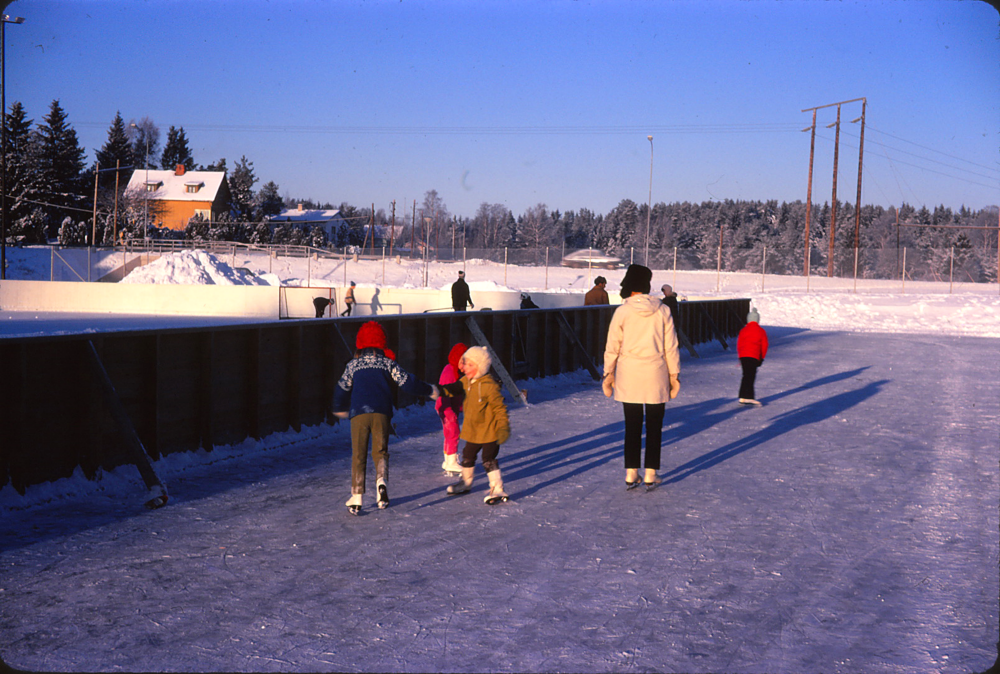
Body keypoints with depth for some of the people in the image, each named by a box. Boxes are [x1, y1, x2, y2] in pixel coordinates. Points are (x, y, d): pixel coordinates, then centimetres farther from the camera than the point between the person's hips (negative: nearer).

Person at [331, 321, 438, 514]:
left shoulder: (353, 365, 15)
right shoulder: (387, 363, 11)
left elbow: (341, 390, 24)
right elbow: (406, 381, 7)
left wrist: (340, 409, 43)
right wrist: (429, 391, 21)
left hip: (358, 413, 0)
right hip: (381, 413, 0)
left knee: (358, 455, 7)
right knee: (380, 451, 10)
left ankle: (356, 497, 4)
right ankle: (382, 480, -20)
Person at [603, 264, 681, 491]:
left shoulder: (622, 311, -6)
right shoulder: (662, 310, -3)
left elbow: (612, 346, -2)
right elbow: (671, 346, 1)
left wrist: (608, 373, 7)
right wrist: (674, 373, 9)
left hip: (629, 375, 0)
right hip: (656, 375, 0)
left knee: (632, 425, 8)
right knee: (654, 425, 9)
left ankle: (631, 474, 10)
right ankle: (651, 475, 10)